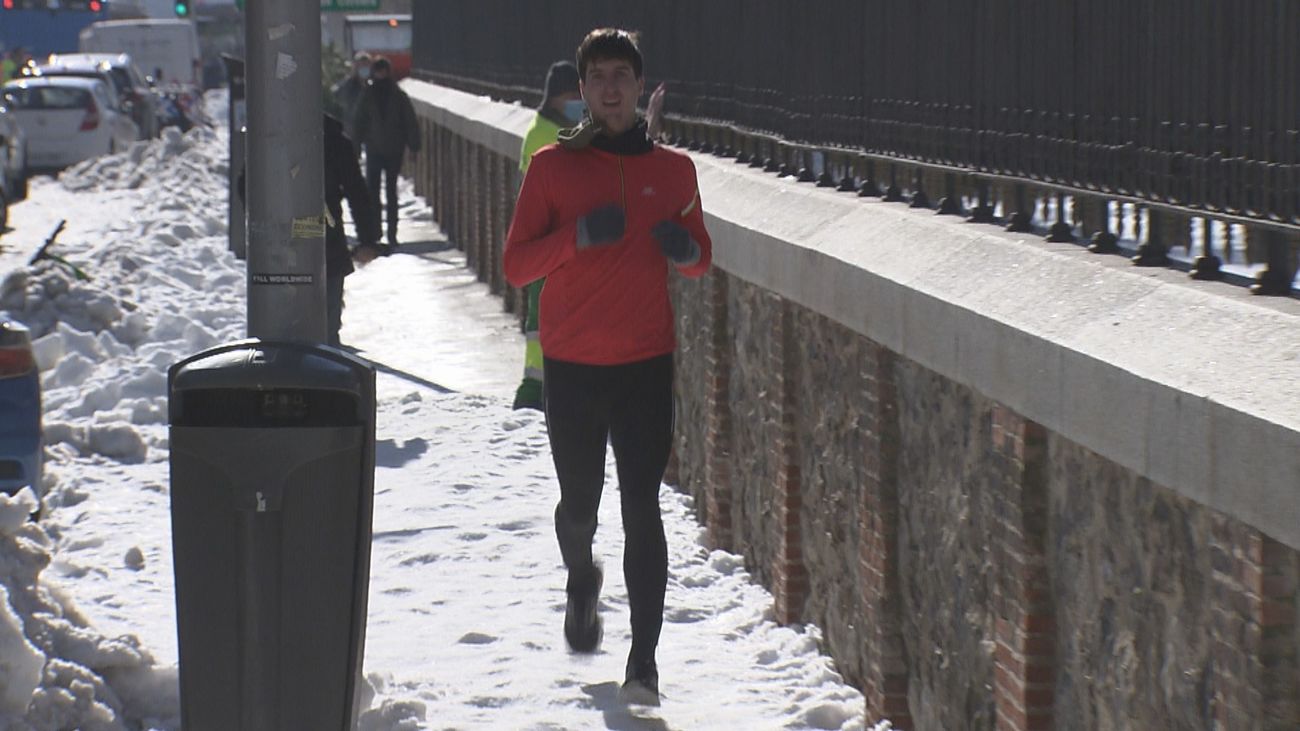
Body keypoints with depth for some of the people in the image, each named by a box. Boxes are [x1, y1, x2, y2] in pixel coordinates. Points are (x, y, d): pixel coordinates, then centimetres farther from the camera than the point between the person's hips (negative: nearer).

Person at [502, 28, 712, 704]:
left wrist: (684, 249, -7)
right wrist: (579, 234, -19)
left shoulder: (673, 170, 6)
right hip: (571, 366, 0)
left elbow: (700, 257, 17)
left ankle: (644, 660, -6)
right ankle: (582, 581, 43)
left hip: (646, 366, 0)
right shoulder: (552, 166, 1)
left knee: (642, 509, -7)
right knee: (579, 505, 8)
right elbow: (517, 266, -3)